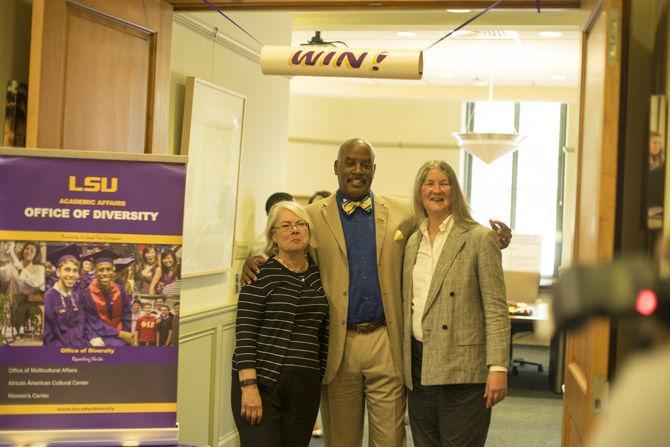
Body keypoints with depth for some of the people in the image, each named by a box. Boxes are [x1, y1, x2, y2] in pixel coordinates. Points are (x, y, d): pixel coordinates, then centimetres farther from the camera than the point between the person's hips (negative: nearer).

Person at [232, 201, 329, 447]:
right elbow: (244, 333, -10)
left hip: (305, 389, 5)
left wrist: (324, 378, 14)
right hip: (261, 384, -4)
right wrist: (249, 387, -16)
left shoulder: (319, 276, 10)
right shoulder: (261, 274, -5)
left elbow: (324, 335, 14)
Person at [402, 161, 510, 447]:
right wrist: (403, 363, 12)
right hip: (418, 365, 6)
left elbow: (496, 308, -9)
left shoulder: (479, 239, -5)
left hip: (462, 369, -5)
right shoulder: (412, 242, 13)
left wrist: (498, 367, -16)